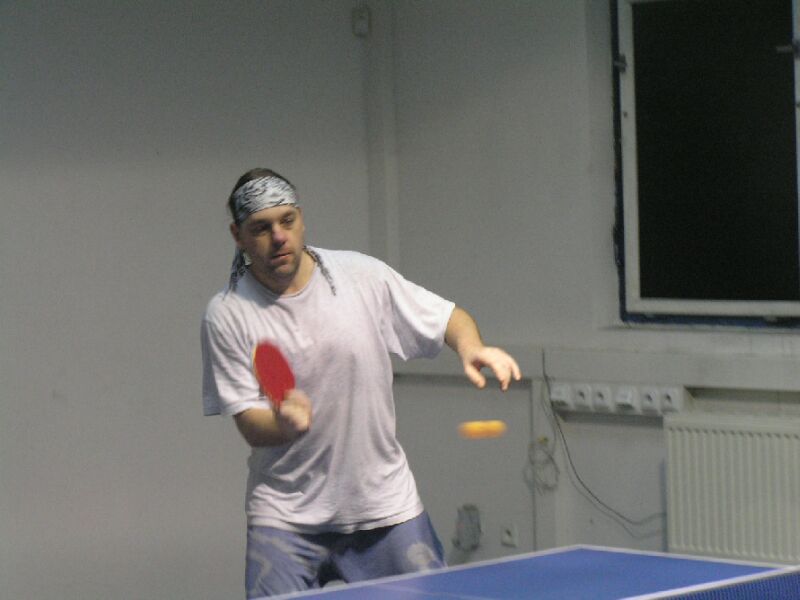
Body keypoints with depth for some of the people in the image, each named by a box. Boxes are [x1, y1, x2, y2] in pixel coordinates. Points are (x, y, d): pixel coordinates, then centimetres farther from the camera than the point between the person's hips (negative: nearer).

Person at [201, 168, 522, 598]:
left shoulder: (363, 276, -3)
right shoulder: (226, 315, -6)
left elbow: (449, 318, 6)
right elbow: (249, 424, -10)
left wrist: (471, 348, -17)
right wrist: (283, 423, -33)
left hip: (386, 502, 2)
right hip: (284, 517, -1)